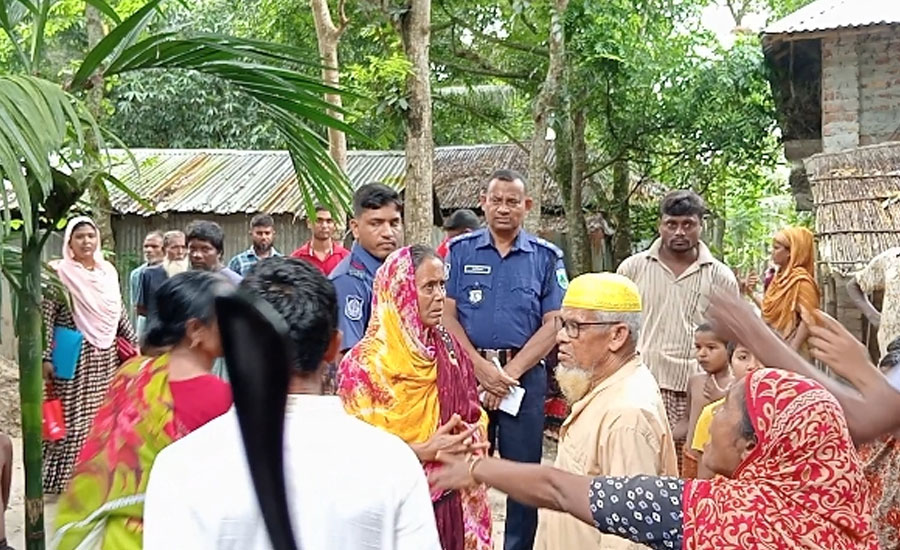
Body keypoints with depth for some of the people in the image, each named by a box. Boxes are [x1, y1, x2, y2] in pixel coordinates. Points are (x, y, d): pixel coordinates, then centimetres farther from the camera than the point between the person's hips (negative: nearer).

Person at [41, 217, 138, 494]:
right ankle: (67, 477, 6)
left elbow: (119, 312, 16)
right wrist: (46, 357, -15)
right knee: (74, 415, -2)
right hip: (75, 356, -5)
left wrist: (134, 343, 14)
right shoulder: (59, 272, -8)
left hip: (106, 355, 5)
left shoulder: (108, 271, 8)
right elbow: (46, 318, -10)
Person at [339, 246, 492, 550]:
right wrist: (423, 451, -22)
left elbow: (475, 415, 13)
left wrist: (468, 439, -8)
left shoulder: (450, 350, 4)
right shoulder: (365, 362, -14)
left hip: (452, 501, 5)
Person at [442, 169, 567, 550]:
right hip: (468, 371, 0)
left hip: (525, 375, 0)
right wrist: (480, 366, -12)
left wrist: (510, 372, -11)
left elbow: (553, 324, -2)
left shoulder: (546, 257, 4)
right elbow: (447, 314, -1)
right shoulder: (461, 250, 5)